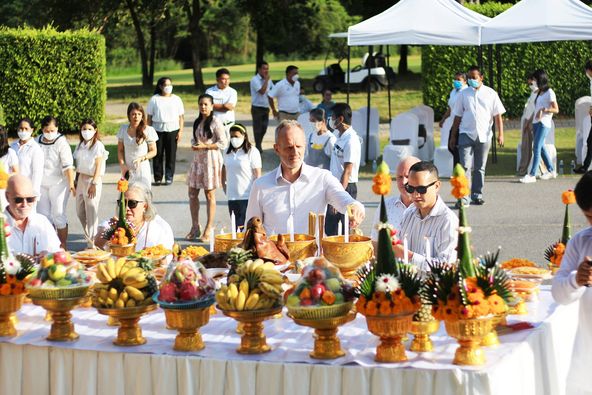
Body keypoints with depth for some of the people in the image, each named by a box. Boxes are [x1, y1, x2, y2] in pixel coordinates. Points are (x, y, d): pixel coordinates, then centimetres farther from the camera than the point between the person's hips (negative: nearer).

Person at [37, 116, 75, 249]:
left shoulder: (61, 142, -8)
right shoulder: (37, 142, 6)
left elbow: (68, 165, -13)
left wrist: (71, 183, -20)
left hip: (58, 183, -5)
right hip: (41, 184, 5)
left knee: (58, 214, -5)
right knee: (43, 215, 9)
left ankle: (63, 246, 4)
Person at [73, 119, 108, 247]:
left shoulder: (98, 145, -10)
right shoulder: (80, 145, 10)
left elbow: (98, 166, -12)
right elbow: (78, 165, 15)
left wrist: (94, 184, -16)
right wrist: (76, 181, 14)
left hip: (93, 180, -7)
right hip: (81, 179, 7)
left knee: (91, 211, -3)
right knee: (80, 211, 11)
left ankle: (92, 242, 4)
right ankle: (88, 237, 25)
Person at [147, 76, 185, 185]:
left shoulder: (176, 99, 9)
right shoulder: (154, 99, 5)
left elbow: (181, 116, 8)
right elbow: (149, 117, 6)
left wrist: (180, 131, -1)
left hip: (172, 129, 0)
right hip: (158, 129, 0)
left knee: (171, 154, -1)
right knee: (157, 154, 0)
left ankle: (169, 177, 6)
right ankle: (157, 178, 7)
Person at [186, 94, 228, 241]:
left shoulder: (216, 122, -9)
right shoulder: (197, 122, 12)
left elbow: (223, 143, -12)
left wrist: (205, 146, -18)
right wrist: (193, 145, 0)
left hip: (211, 160, -7)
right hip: (197, 159, 7)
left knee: (209, 195, 1)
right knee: (192, 193, 6)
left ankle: (208, 230, 8)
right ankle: (195, 228, 17)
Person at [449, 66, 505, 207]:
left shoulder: (491, 94, 5)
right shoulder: (463, 94, 7)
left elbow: (498, 115, 5)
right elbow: (457, 117, 9)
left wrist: (500, 134, -3)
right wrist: (453, 137, 7)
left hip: (484, 136, 1)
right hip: (466, 134, -1)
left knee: (480, 168, 9)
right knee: (465, 166, -11)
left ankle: (477, 195, 19)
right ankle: (463, 197, -15)